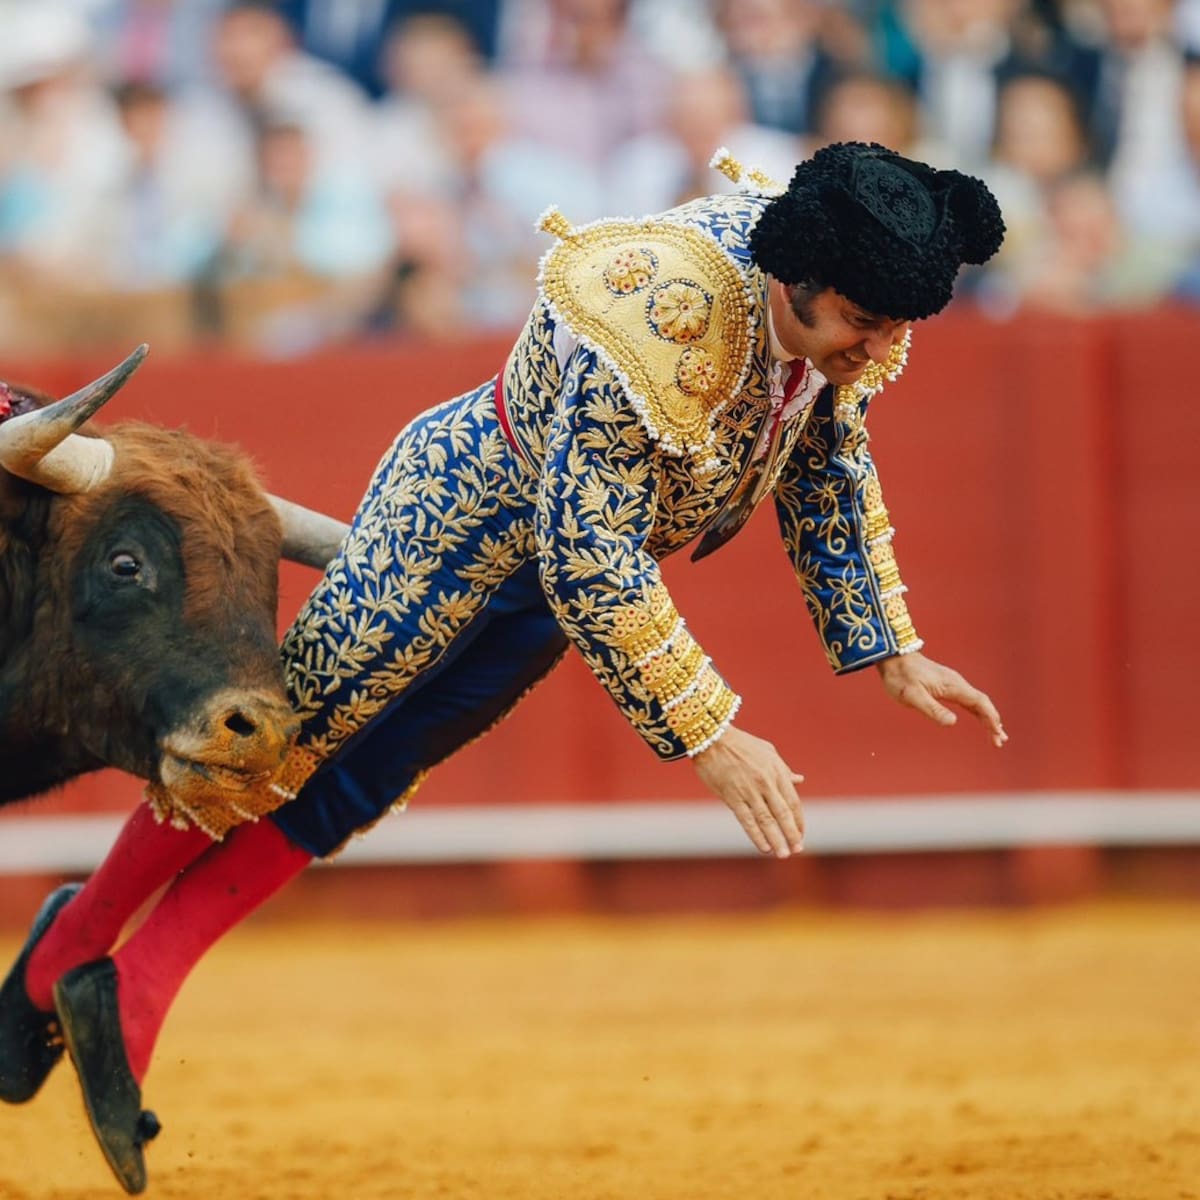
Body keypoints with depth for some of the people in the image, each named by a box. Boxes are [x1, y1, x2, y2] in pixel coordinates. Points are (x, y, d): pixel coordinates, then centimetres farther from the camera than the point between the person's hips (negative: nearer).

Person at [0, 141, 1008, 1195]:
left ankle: (133, 992, 16)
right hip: (465, 505, -7)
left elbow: (830, 470, 6)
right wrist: (709, 736, -36)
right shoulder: (658, 323, -41)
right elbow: (588, 559, -37)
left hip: (567, 549, 8)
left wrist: (889, 651, 5)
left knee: (350, 789, 10)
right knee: (283, 737, 5)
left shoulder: (837, 319, -15)